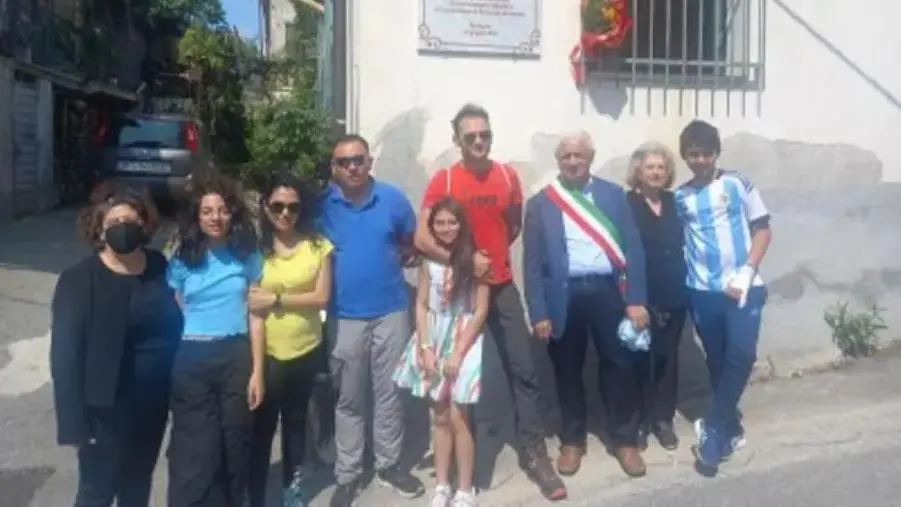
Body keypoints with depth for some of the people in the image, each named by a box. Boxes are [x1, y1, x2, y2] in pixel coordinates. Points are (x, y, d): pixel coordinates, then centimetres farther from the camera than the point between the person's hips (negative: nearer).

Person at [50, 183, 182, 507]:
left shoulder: (159, 267, -1)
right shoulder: (79, 280, -14)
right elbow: (65, 354, -15)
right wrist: (74, 422, -17)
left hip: (153, 401, 4)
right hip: (107, 406, -4)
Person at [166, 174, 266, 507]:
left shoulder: (247, 256, 2)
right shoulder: (182, 259, 2)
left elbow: (255, 316, 2)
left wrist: (258, 370, -3)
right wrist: (169, 372, 1)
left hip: (236, 357, 1)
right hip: (192, 361, 0)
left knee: (235, 444, 11)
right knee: (195, 453, 0)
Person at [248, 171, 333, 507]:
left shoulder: (318, 245, -3)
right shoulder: (255, 245, -7)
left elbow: (321, 297, -7)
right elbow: (250, 301, -9)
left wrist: (277, 299, -16)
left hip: (305, 349, 2)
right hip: (265, 351, -2)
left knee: (295, 420, 19)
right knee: (262, 426, 4)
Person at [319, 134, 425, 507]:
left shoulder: (393, 198, -2)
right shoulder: (322, 204, -5)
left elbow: (412, 243, 10)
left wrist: (389, 261, 0)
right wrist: (339, 267, -5)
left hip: (391, 312, 1)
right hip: (344, 317, -1)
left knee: (389, 394, 11)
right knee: (348, 400, 9)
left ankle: (388, 464, 28)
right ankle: (347, 475, 22)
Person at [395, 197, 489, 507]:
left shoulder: (474, 259, -7)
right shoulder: (429, 260, 3)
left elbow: (481, 310, -8)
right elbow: (421, 305, 4)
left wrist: (458, 352, -12)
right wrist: (425, 347, -6)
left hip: (464, 340, -3)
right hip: (433, 338, 3)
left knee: (458, 417, -4)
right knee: (439, 416, 9)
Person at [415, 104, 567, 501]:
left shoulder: (508, 177, 2)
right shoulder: (443, 180, -8)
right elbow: (422, 239, -13)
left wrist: (493, 252, 6)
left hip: (502, 286, 3)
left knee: (523, 368, 1)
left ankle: (534, 452, 11)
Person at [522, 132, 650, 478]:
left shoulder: (613, 195, 7)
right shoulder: (541, 203, 4)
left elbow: (633, 248, 3)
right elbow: (532, 262, 1)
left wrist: (636, 299, -5)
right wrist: (538, 312, -5)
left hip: (607, 290, 1)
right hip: (564, 294, 0)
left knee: (619, 364, 8)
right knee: (567, 369, 10)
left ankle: (625, 440, 25)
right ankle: (572, 440, 27)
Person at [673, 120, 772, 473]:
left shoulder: (737, 184, 1)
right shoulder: (679, 198, 5)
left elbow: (762, 229, 0)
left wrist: (747, 272, -12)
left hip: (743, 287, -2)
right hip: (701, 292, 2)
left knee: (741, 356, -13)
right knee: (717, 361, 9)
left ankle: (714, 432, 0)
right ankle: (730, 430, 25)